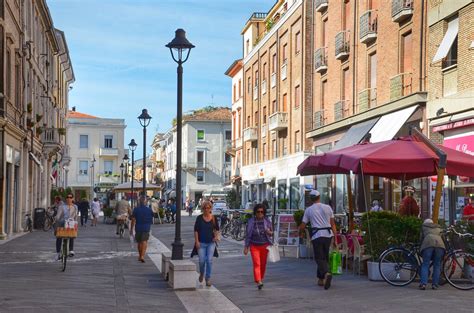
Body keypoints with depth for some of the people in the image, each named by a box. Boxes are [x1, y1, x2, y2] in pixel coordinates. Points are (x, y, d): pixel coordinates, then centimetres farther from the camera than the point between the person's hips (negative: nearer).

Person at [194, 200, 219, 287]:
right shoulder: (199, 218, -2)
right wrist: (197, 241, -8)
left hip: (211, 243, 1)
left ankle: (208, 279, 4)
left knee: (209, 260, -5)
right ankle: (201, 274, 31)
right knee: (202, 261, 1)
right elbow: (196, 230, -1)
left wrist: (216, 236, 0)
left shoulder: (213, 218, 2)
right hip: (201, 243, -1)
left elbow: (217, 229, 16)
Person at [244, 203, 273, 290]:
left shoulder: (267, 221, 1)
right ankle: (258, 282, -23)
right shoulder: (251, 221, -4)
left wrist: (270, 232, -14)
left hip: (264, 246, 2)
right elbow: (248, 235, 2)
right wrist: (246, 247, 1)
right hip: (254, 246, -2)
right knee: (256, 264, -13)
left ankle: (261, 279, 26)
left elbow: (271, 233, 11)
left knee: (263, 264, 7)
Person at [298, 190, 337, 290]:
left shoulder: (309, 210, 2)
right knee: (325, 257, 16)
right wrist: (335, 239, 10)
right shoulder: (328, 207, 7)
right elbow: (333, 224, 7)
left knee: (319, 258, -3)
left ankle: (326, 273, -30)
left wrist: (301, 232, 29)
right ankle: (321, 279, 20)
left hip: (317, 236, -3)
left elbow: (302, 226, 6)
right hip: (328, 235, 3)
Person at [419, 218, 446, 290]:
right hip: (439, 244, 2)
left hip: (428, 243, -2)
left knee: (425, 264, -3)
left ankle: (423, 283, -14)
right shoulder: (438, 228, 35)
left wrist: (420, 248, 35)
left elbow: (421, 238, 25)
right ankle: (435, 284, 2)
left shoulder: (424, 226, 29)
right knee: (437, 265, 8)